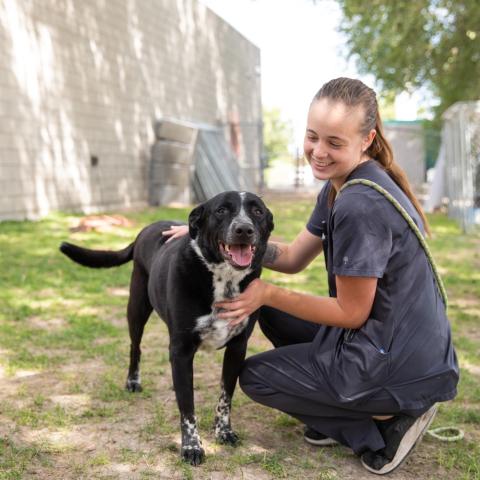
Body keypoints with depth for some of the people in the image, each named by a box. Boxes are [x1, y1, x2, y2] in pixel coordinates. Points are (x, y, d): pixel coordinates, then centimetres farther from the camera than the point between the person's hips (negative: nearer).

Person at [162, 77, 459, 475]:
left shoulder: (361, 204, -25)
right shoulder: (340, 186, 4)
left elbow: (351, 313, -18)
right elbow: (294, 258, 8)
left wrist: (268, 294, -13)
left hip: (402, 366, -9)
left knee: (254, 376, 7)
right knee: (273, 314, 20)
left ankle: (385, 418, 0)